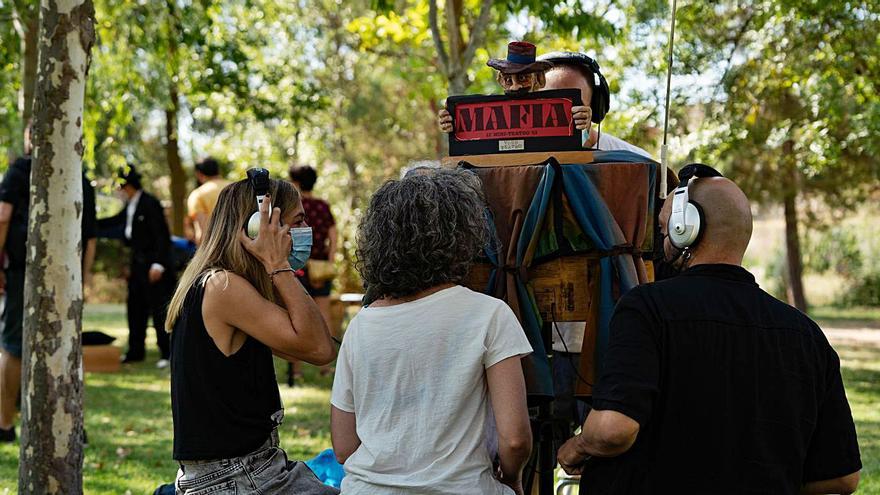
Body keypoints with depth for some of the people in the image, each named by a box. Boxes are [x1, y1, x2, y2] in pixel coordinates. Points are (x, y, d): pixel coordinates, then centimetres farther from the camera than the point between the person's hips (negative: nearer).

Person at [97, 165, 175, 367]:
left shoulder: (150, 204, -16)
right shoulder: (130, 206, 10)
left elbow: (162, 235, -18)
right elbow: (114, 222, 25)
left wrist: (158, 264, -21)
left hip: (152, 263, -9)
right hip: (137, 263, 9)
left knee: (158, 309, -5)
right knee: (134, 307, 14)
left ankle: (166, 353, 2)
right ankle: (136, 350, 23)